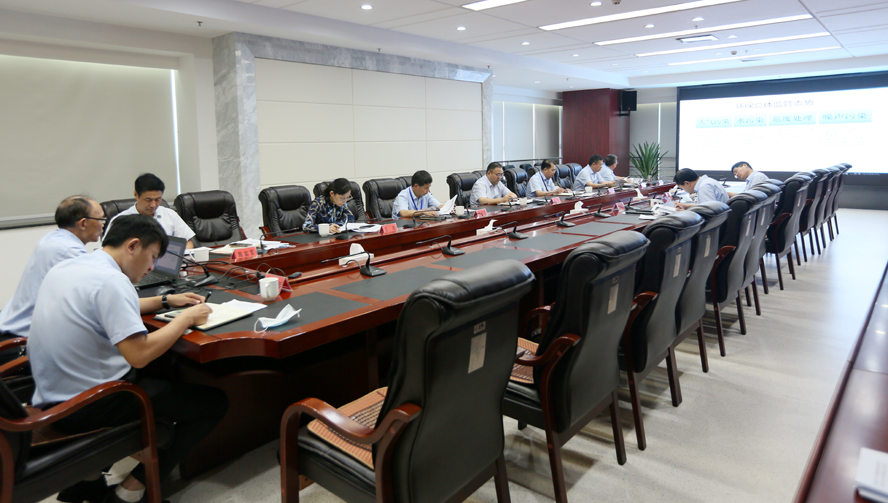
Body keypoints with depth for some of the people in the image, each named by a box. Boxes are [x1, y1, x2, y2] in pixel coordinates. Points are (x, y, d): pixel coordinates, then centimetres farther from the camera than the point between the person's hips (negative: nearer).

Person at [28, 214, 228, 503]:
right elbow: (140, 355, -29)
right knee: (214, 402, -4)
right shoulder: (111, 280, -22)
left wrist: (165, 301, 19)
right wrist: (186, 318, -15)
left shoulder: (64, 268, 7)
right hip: (86, 408, -9)